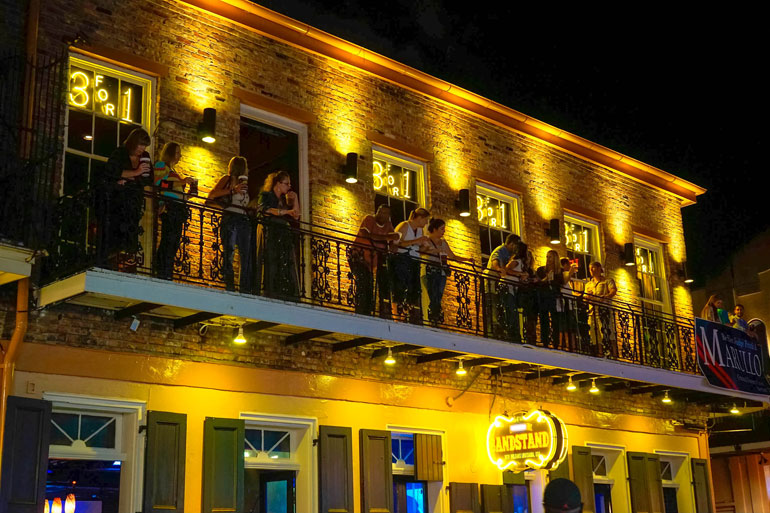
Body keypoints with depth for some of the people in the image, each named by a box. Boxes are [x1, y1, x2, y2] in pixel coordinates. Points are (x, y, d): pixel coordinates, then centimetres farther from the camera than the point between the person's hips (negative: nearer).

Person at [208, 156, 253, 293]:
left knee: (247, 256, -3)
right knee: (229, 253, -14)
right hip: (230, 219, -6)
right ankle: (229, 286, -17)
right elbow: (211, 195, -5)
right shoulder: (227, 179, 9)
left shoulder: (244, 184, 27)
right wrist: (233, 190, -10)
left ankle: (246, 290, -4)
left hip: (244, 221, 6)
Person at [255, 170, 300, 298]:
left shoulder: (284, 200, 26)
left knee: (286, 265, -8)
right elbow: (263, 209, -14)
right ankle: (270, 293, -23)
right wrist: (285, 212, -21)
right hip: (269, 234, -6)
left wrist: (295, 199, 15)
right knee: (271, 263, -17)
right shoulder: (266, 195, 8)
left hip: (284, 237, 6)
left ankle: (286, 296, -16)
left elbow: (296, 217, 20)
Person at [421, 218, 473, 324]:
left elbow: (453, 256, 26)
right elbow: (422, 250, -16)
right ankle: (433, 320, -18)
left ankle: (438, 322, -7)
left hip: (441, 274, 5)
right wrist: (437, 250, -26)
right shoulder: (426, 240, 3)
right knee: (434, 299, -16)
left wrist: (467, 259, 12)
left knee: (438, 300, -4)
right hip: (430, 273, -5)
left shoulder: (443, 243, 22)